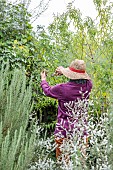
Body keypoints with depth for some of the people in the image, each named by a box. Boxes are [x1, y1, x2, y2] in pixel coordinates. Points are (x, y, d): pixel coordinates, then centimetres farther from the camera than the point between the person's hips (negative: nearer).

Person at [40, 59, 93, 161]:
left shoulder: (62, 88, -18)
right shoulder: (88, 85, -7)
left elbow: (47, 91, 5)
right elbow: (80, 78, 18)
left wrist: (43, 79, 26)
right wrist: (63, 70, 24)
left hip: (64, 133, -3)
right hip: (82, 132, 4)